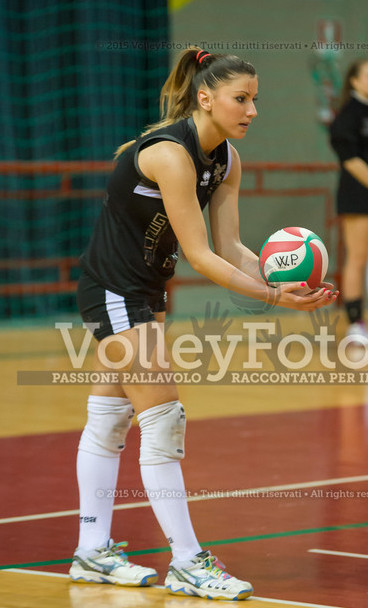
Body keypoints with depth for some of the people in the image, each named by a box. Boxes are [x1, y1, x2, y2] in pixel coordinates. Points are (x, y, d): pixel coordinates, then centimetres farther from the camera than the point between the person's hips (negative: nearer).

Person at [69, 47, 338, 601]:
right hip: (113, 289, -9)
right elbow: (199, 255, -26)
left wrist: (280, 279, -19)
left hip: (144, 291, 9)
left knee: (110, 419, 13)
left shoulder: (226, 160, 0)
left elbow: (229, 247, -2)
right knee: (163, 419, -10)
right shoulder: (170, 153, -26)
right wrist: (272, 297, -30)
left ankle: (93, 553, 20)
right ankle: (186, 564, -6)